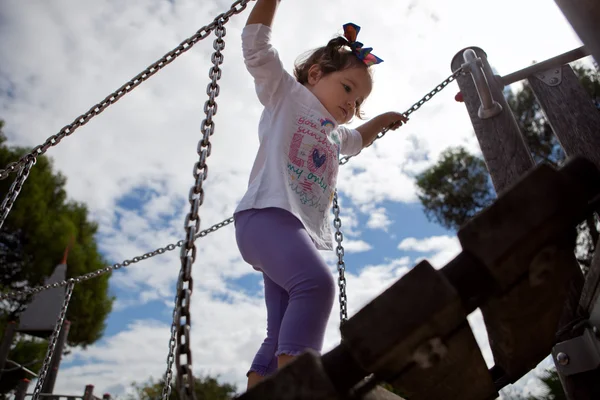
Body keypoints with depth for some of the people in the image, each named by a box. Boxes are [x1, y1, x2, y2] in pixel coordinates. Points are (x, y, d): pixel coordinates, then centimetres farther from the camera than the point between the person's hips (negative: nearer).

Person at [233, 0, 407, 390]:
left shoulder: (336, 135, 34)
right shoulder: (286, 94, 15)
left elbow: (356, 141, 56)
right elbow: (257, 45, 7)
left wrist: (381, 121, 51)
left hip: (306, 233, 8)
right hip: (266, 212, -8)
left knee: (284, 336, -1)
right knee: (317, 282, -34)